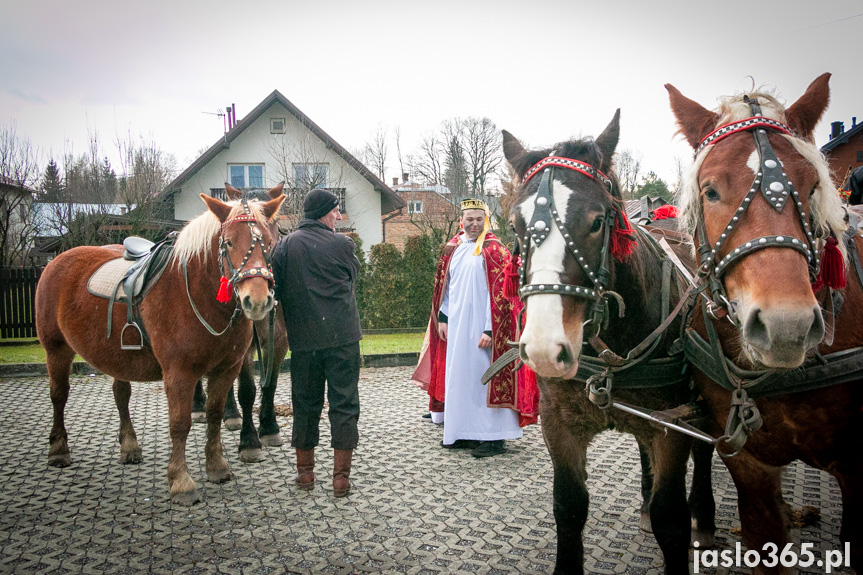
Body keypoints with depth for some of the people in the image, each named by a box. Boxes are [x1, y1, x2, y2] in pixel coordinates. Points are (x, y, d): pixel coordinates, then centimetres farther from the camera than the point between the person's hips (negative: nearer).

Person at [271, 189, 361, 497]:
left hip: (303, 340, 3)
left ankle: (305, 471, 25)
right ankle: (341, 476, 10)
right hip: (343, 336, -2)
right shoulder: (342, 244, -6)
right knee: (344, 404, 6)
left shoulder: (284, 246, 1)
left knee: (305, 404, 15)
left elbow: (276, 291, 4)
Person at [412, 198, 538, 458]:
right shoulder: (452, 248, 12)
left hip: (480, 327, -6)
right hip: (455, 325, 6)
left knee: (484, 376, -3)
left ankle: (494, 436, 6)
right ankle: (463, 431, 22)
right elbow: (443, 286, 17)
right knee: (459, 376, 11)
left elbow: (500, 292, -12)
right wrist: (442, 317, 8)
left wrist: (490, 329, -18)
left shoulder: (494, 250, -7)